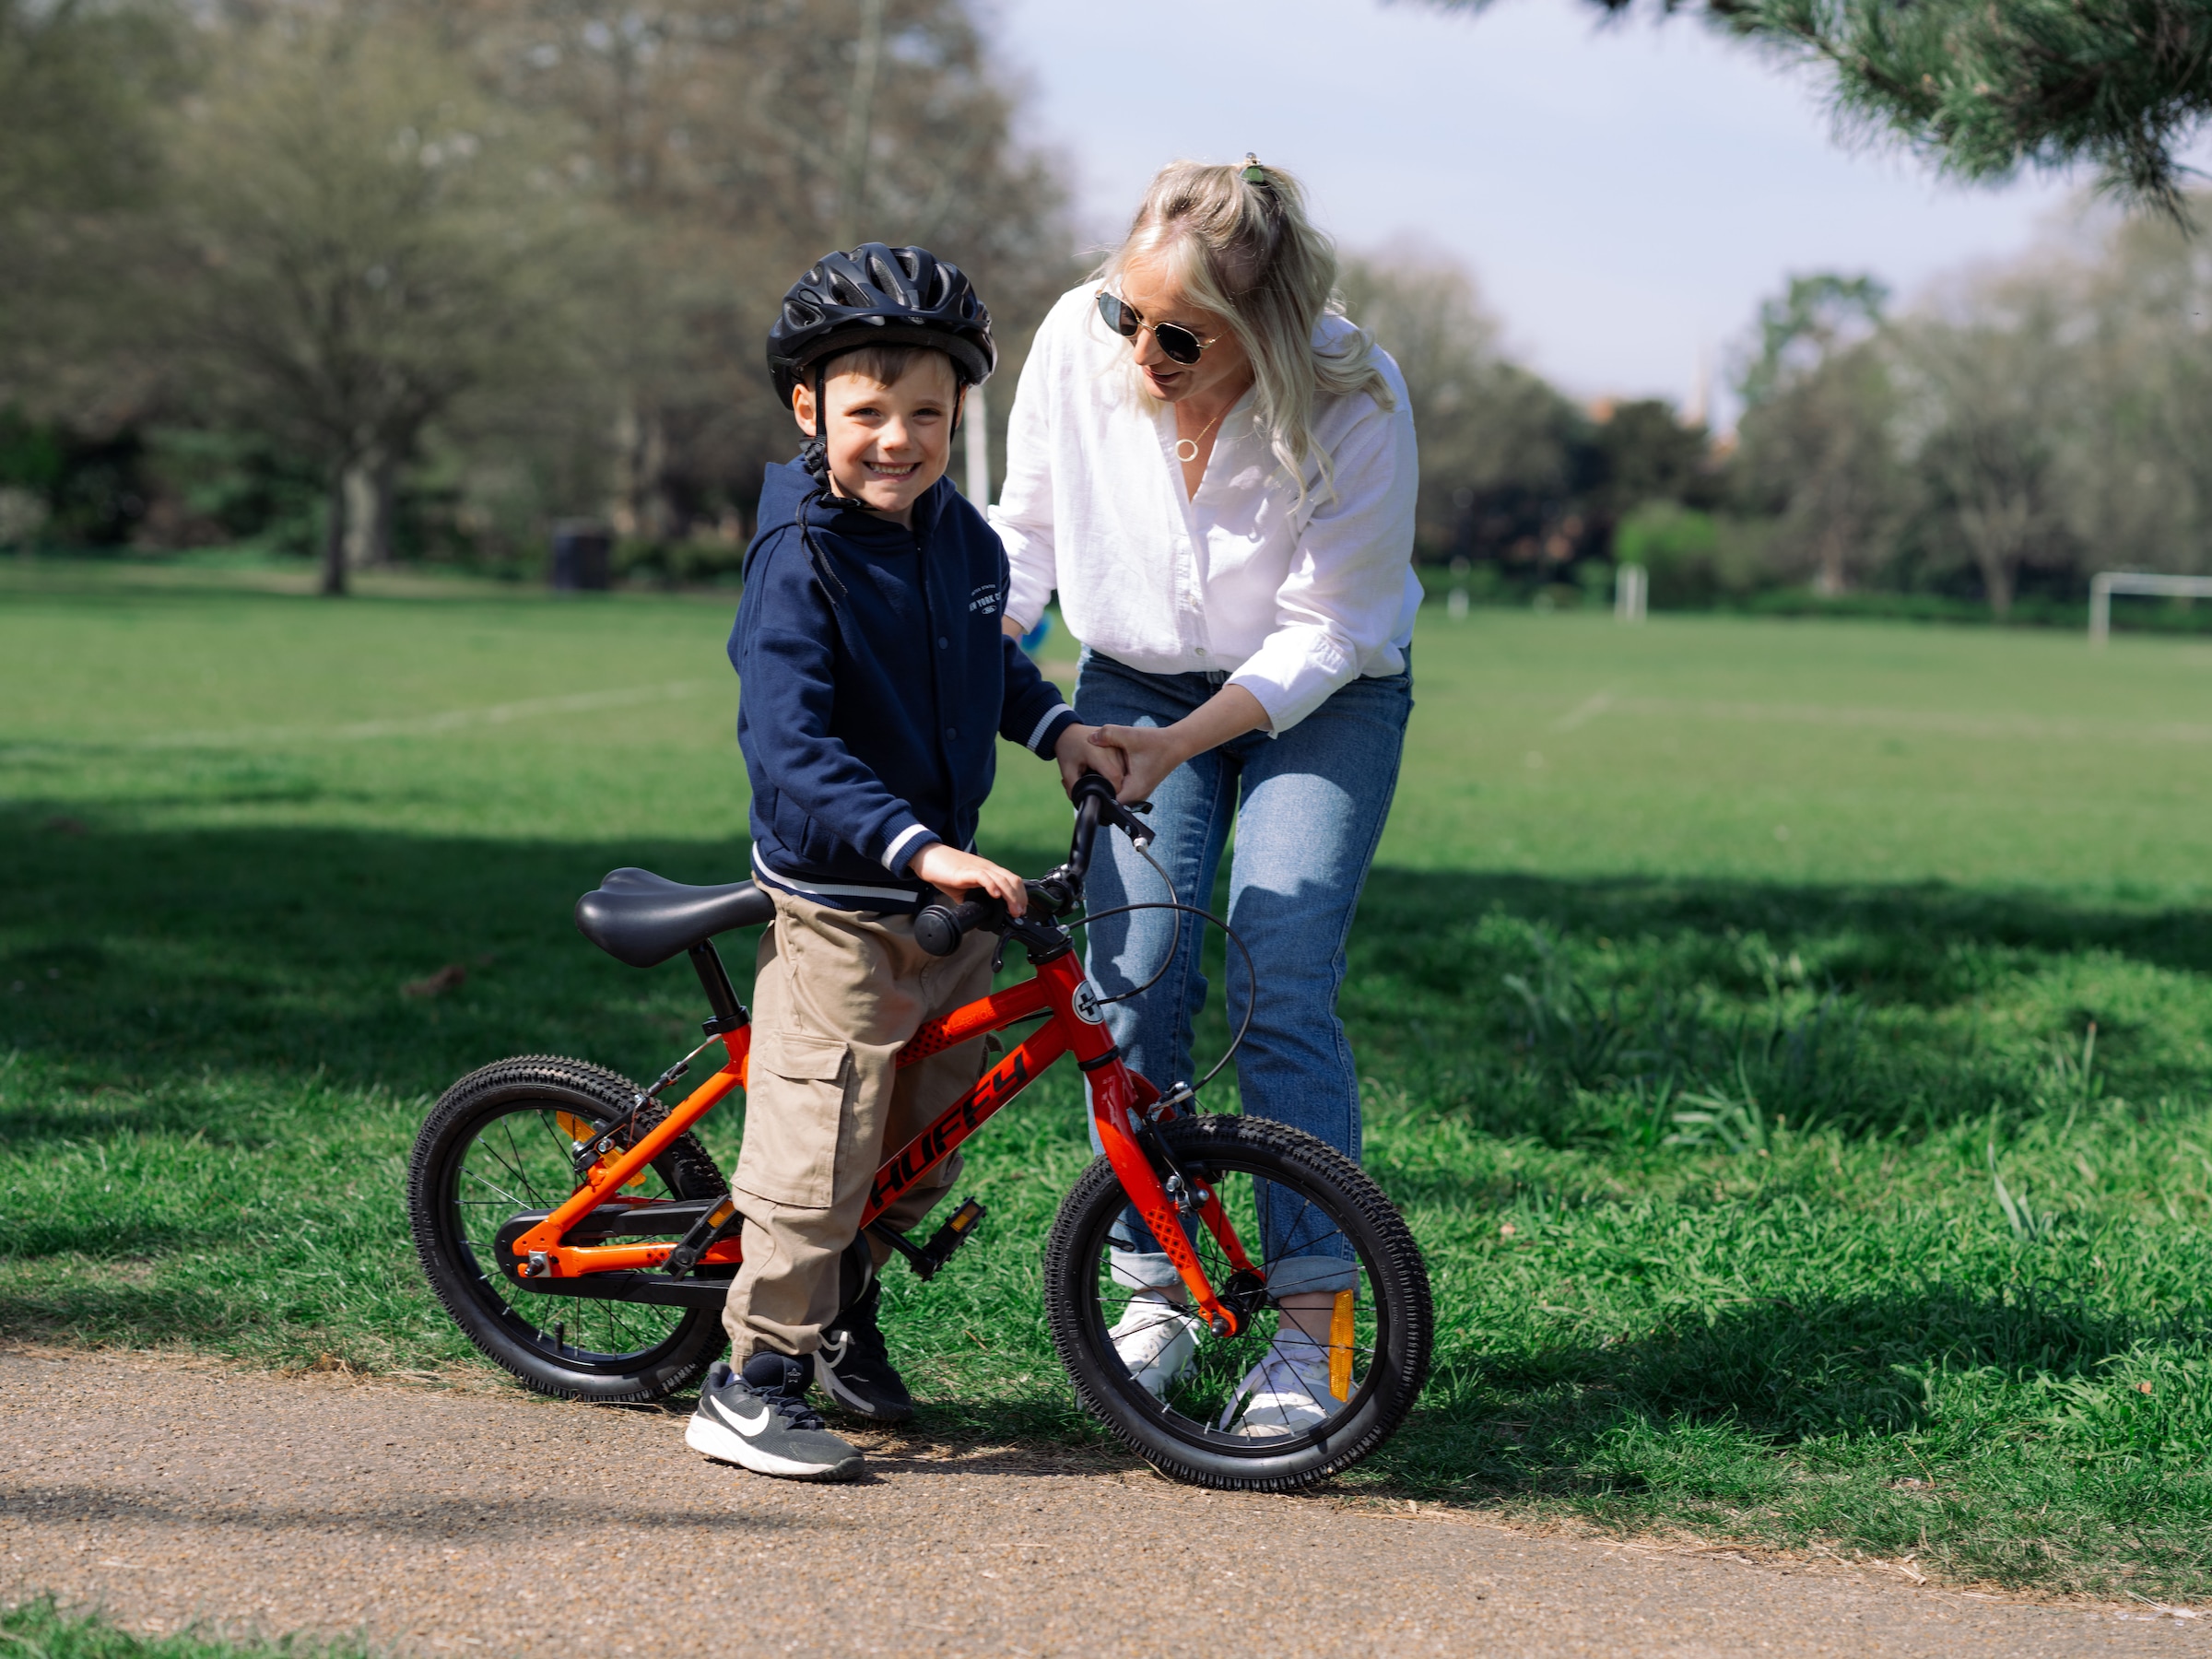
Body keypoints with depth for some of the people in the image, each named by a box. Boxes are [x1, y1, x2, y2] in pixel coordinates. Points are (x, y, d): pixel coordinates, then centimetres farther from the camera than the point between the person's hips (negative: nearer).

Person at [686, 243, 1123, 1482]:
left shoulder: (960, 534, 3)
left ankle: (845, 1318, 38)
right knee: (822, 1144, -7)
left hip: (950, 889, 7)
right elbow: (790, 749, -30)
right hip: (838, 902, -7)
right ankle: (755, 1381, 6)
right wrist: (916, 850, -39)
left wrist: (1056, 725, 10)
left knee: (927, 1140, 16)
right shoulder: (802, 559, -20)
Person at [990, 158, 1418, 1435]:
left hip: (1318, 698, -3)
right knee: (1131, 980, -9)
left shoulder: (1354, 401, -27)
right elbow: (1027, 525, -2)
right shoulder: (1078, 340, -19)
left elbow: (1322, 633, -21)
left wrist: (1180, 742, -30)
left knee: (1283, 982, -15)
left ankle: (1310, 1331, -10)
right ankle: (1155, 1297, 5)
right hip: (1137, 681, 3)